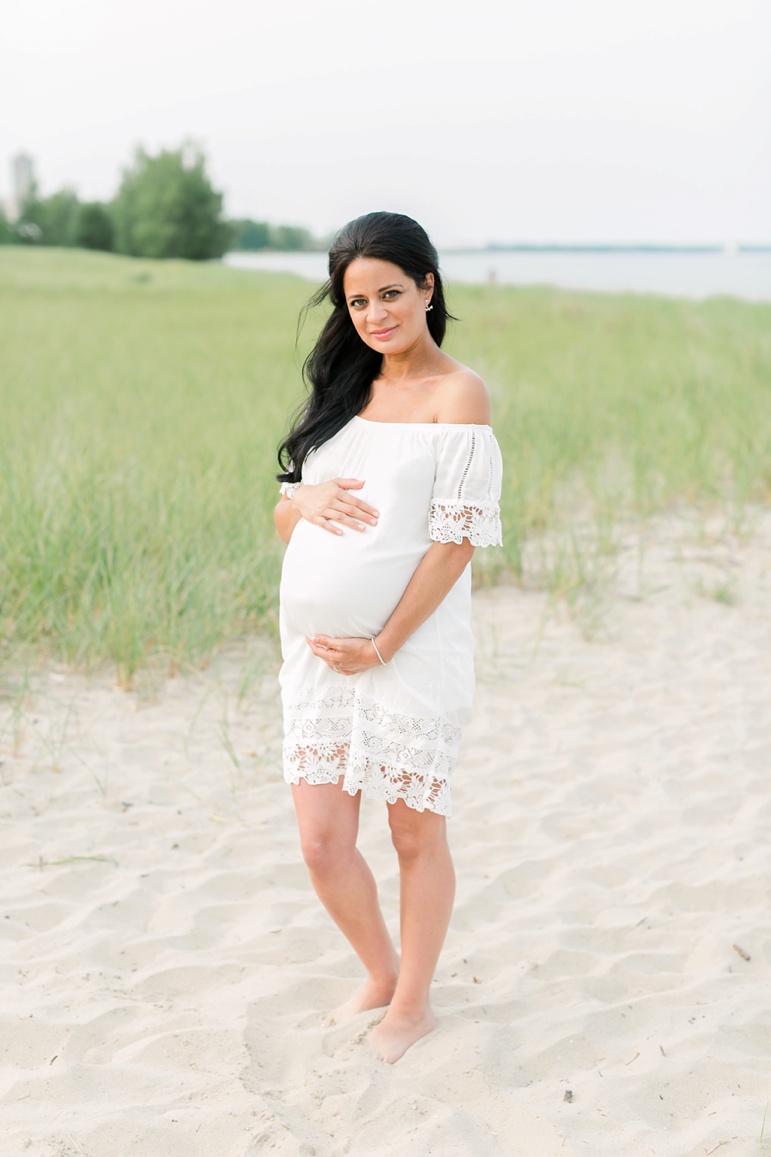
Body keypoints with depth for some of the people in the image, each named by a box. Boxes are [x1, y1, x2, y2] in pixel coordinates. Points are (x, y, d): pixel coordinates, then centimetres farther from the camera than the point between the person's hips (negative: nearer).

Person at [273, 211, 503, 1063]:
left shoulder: (457, 395, -6)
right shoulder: (344, 387, 13)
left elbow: (458, 537, -12)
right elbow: (282, 519, 15)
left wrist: (382, 645, -14)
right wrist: (305, 498, -9)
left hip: (411, 650, -5)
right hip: (318, 649, 6)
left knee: (415, 834, 9)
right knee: (322, 842, 6)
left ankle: (413, 1003, 29)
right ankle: (381, 975, 32)